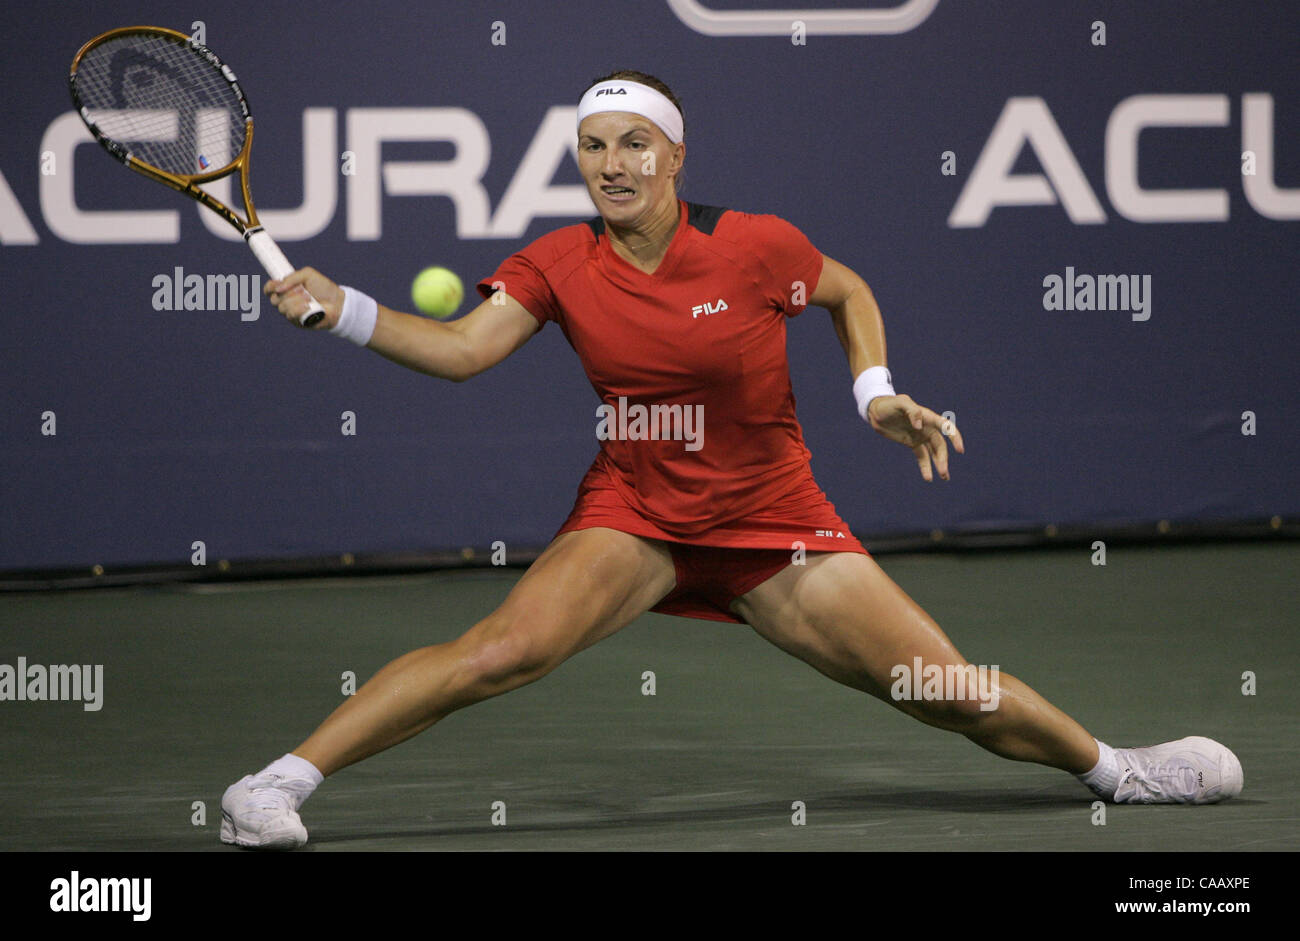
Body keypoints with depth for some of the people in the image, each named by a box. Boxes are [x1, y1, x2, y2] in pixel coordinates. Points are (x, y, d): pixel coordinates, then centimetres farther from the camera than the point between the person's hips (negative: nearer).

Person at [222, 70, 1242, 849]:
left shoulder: (754, 246, -12)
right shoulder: (561, 264, -7)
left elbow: (850, 292, 8)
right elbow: (462, 348, -18)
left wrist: (878, 395, -6)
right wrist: (341, 308, -30)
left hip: (773, 520, 0)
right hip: (632, 514, 0)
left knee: (954, 693, -1)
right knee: (503, 649, -28)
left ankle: (1110, 767, 28)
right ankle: (283, 780, -27)